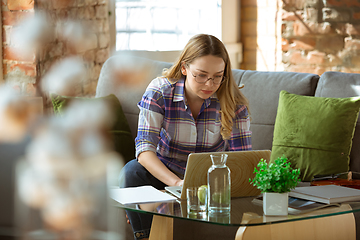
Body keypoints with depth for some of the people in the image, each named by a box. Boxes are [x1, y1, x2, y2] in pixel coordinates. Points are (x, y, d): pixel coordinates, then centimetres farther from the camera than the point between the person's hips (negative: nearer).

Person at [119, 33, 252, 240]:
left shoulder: (232, 101, -13)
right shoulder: (159, 91, -16)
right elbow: (145, 147, -23)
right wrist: (176, 183, -41)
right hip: (164, 174, 0)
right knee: (132, 172, -30)